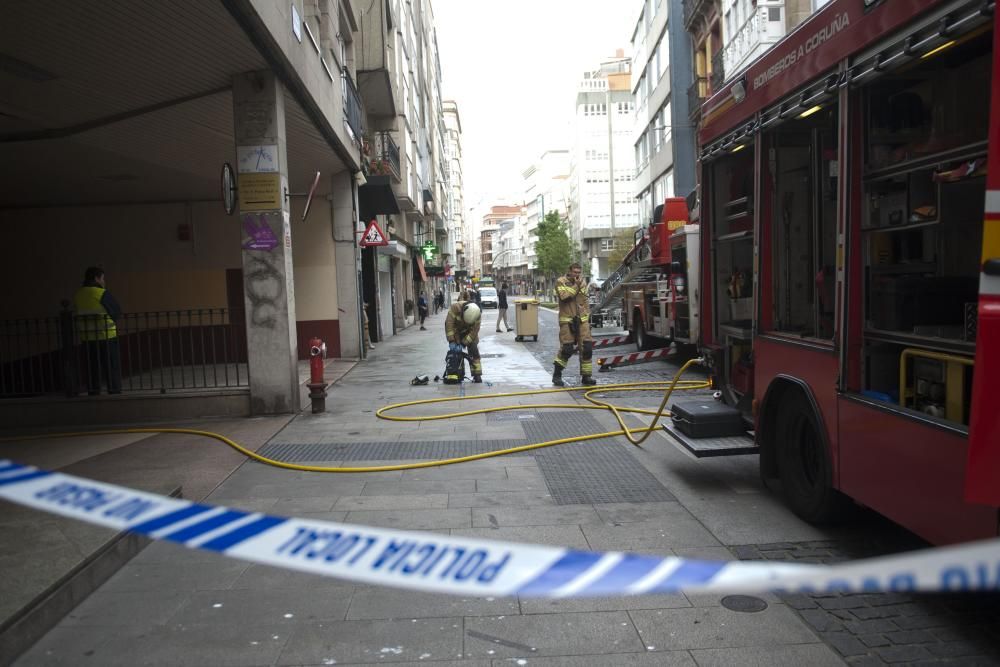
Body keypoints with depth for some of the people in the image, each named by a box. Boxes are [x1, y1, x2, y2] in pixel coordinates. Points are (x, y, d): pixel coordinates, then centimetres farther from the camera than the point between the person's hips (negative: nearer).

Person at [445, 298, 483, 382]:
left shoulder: (477, 314, -28)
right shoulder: (455, 307, -34)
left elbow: (474, 331, -25)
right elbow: (449, 323, -33)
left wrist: (464, 343, -31)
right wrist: (451, 341, -36)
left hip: (469, 332, 1)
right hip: (456, 330, -1)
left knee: (474, 352, -7)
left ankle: (477, 375, -5)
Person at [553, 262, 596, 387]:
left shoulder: (582, 283, 15)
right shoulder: (561, 282, -1)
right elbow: (564, 295, -19)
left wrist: (587, 315, 12)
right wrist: (575, 286, -12)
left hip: (582, 320, 5)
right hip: (567, 320, -5)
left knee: (587, 347, -2)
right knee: (567, 348, -7)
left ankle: (586, 376, 5)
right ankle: (557, 375, 9)